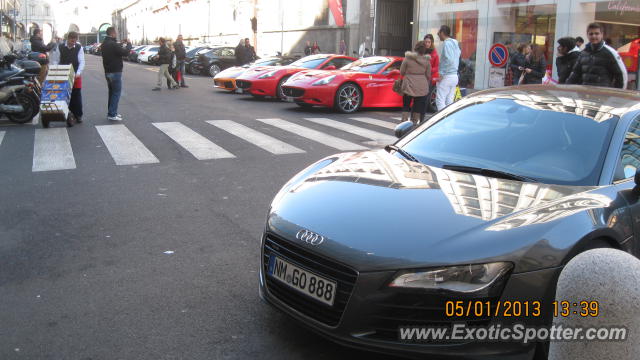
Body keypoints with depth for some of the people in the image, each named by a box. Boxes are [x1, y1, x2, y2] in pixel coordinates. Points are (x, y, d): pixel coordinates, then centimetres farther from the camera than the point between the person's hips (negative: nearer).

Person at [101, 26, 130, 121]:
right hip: (115, 72, -9)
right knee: (116, 93, -5)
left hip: (107, 71, 9)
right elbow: (125, 52, -17)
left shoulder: (104, 44, 10)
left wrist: (120, 45, 5)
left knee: (112, 92, 17)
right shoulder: (113, 44, -19)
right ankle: (112, 114, -7)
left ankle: (111, 112, 21)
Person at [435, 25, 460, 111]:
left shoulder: (447, 43, -13)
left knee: (440, 100, -7)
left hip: (447, 77, -9)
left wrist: (441, 74, -19)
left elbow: (449, 60, -23)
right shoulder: (455, 43, 16)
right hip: (455, 76, 9)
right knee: (449, 101, 11)